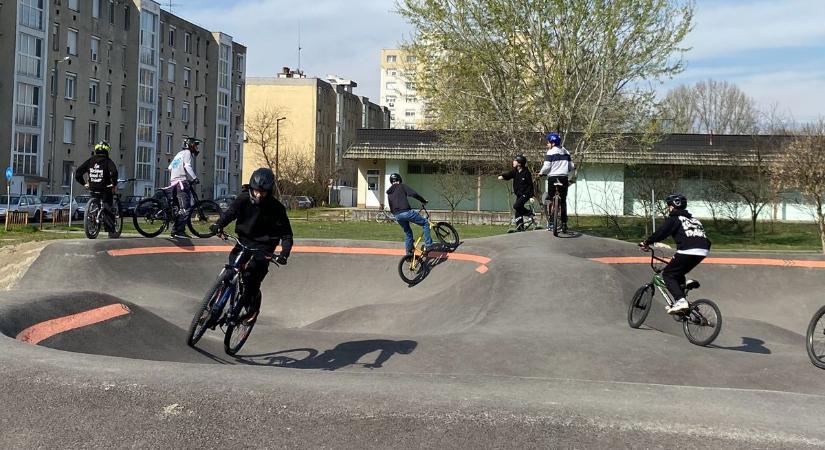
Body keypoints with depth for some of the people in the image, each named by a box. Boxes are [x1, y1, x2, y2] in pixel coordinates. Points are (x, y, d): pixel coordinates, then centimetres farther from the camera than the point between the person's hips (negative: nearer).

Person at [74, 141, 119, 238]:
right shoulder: (107, 161, -6)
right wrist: (114, 184, -12)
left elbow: (77, 173, 5)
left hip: (92, 189, 4)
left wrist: (84, 183, 16)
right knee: (108, 209, 2)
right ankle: (111, 231, -3)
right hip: (105, 190, -4)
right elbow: (114, 172, -25)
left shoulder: (90, 161, 6)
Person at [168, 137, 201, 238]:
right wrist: (194, 178, -22)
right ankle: (179, 231, -22)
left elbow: (170, 167, 27)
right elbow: (187, 166, -16)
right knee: (186, 208, -15)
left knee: (181, 209, 12)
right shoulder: (187, 153, 1)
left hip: (174, 183, 10)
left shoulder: (179, 154, 28)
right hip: (183, 182, -10)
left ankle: (175, 230, 10)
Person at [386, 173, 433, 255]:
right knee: (425, 223, 6)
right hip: (406, 212, -6)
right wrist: (423, 201, 4)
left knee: (407, 233, 23)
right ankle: (428, 245, -2)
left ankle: (409, 253, 21)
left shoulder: (389, 193, 23)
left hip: (397, 216, 6)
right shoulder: (401, 186, 6)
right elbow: (413, 194, -8)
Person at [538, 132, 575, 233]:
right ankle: (564, 223, 7)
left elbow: (546, 166, -12)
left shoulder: (551, 152, -7)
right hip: (564, 178, 5)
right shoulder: (566, 152, 12)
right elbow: (571, 166, 14)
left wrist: (541, 173, 5)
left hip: (553, 178, -5)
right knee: (563, 201, 10)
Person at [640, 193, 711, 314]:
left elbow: (661, 233, -2)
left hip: (687, 251, -8)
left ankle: (680, 301, -14)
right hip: (702, 251, 8)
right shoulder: (693, 219, 29)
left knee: (668, 274, 3)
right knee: (678, 274, 25)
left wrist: (646, 243, 11)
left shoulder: (674, 219, 6)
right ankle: (680, 301, 21)